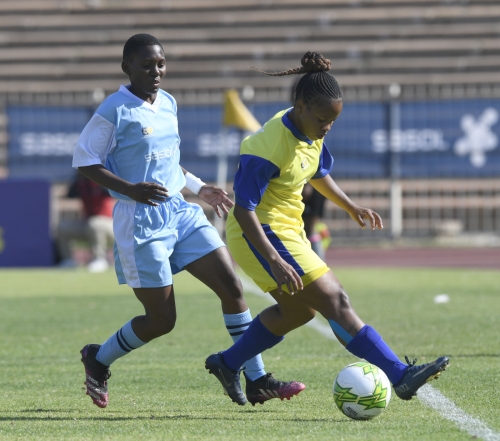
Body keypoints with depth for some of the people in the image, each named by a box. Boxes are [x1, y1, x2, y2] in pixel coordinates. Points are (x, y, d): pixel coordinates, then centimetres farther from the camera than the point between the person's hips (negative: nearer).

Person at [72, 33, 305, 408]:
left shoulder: (168, 104, 11)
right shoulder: (115, 111, -12)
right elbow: (84, 160, -11)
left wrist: (200, 188, 17)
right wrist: (129, 188, -23)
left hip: (180, 212, 7)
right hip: (141, 220, -7)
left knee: (231, 286, -5)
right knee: (161, 320, -3)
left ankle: (256, 381, 0)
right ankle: (98, 360, 24)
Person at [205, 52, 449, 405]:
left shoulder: (311, 132, 0)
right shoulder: (269, 147, -27)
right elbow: (244, 210, -28)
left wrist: (352, 207, 20)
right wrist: (275, 262, -35)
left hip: (288, 230, 10)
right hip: (260, 234, -10)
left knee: (298, 310, 24)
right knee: (335, 301, -15)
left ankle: (227, 363, 36)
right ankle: (401, 376, -19)